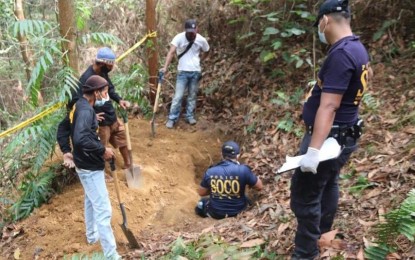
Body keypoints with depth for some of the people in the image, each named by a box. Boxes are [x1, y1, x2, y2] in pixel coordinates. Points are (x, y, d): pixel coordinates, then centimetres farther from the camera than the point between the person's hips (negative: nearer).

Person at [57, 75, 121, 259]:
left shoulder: (78, 106, 6)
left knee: (91, 200, 28)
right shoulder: (86, 110, -25)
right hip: (90, 167, -11)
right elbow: (80, 139, -40)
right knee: (103, 210, -6)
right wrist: (103, 150, -28)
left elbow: (63, 129, 18)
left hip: (84, 163, 11)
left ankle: (92, 235, 48)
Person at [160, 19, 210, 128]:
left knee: (192, 96, 12)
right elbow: (171, 52, -25)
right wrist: (165, 67, -36)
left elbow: (206, 52, 16)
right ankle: (172, 118, 7)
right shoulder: (179, 37, -14)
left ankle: (190, 116, 27)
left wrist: (198, 61, 8)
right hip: (183, 71, -2)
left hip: (195, 72, 3)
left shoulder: (201, 40, -5)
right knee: (178, 96, -3)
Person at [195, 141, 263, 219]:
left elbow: (201, 192, 4)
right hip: (237, 212, 0)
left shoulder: (210, 172, -11)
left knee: (201, 203, 33)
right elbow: (259, 186, -7)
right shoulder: (243, 170, -21)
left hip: (216, 213, 1)